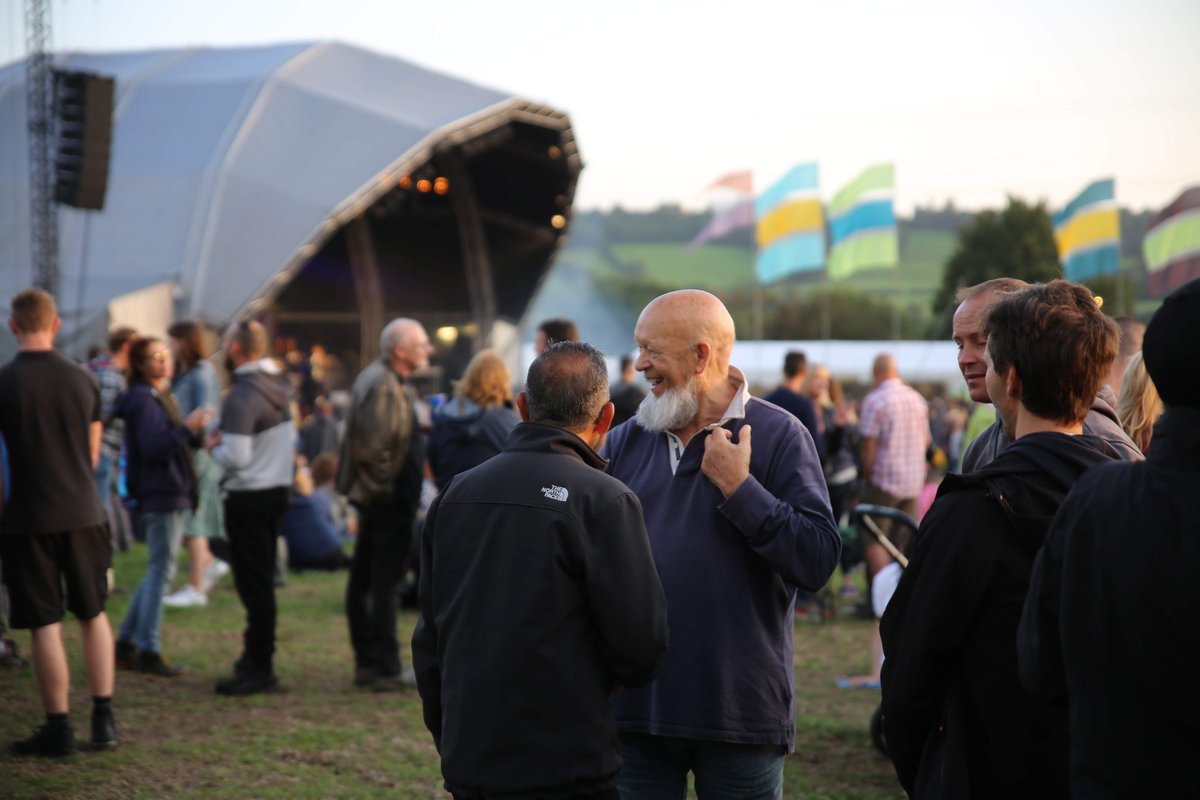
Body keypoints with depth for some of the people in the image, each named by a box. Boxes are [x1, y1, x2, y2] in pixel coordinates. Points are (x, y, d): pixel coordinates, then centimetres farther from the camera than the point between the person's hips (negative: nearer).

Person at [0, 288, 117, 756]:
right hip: (82, 513, 4)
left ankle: (59, 729, 7)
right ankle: (103, 719, 17)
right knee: (93, 615, 16)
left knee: (45, 625, 2)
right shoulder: (83, 380, 0)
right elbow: (93, 455, 8)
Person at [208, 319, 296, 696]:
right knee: (262, 578, 16)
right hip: (278, 489, 9)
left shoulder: (242, 396, -21)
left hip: (248, 497, -9)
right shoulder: (281, 385, 6)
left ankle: (259, 668, -3)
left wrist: (214, 446, -4)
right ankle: (257, 655, 25)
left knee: (253, 583, -5)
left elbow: (236, 458, -25)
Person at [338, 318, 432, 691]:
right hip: (390, 501, -11)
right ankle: (386, 669, 0)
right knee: (386, 583, -5)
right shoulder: (383, 386, -19)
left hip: (375, 498, 11)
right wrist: (383, 486, -19)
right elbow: (371, 444, -28)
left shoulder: (384, 380, 14)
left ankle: (367, 662, 23)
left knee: (363, 580, 14)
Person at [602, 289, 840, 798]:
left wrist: (739, 488, -16)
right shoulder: (625, 442, 9)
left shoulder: (779, 436, -3)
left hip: (740, 714, -3)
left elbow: (818, 561, -14)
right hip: (635, 708, 3)